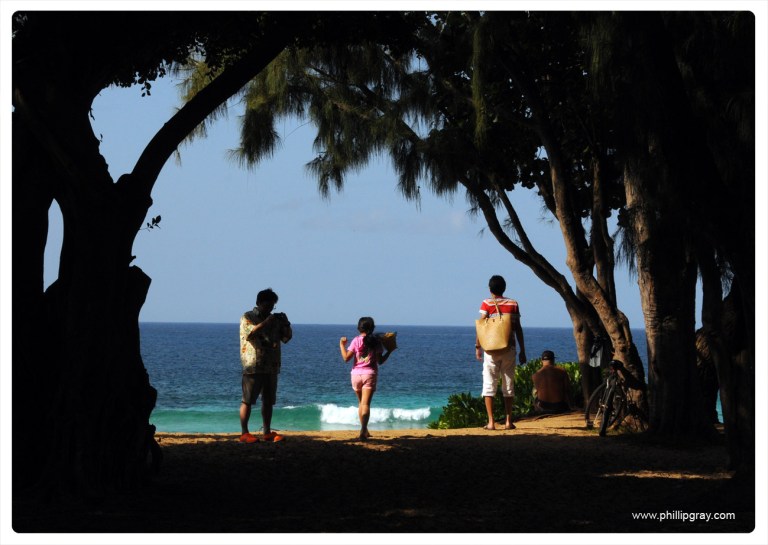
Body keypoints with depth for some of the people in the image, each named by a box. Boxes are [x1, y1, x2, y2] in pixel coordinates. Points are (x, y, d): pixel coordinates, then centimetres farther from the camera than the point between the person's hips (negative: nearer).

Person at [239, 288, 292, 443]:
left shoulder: (274, 319, 18)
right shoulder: (247, 317, -1)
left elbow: (287, 337, 18)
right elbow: (250, 333, -19)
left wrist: (286, 324, -1)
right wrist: (266, 322, -23)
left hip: (271, 367, 6)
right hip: (253, 366, -6)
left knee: (268, 401, 8)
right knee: (248, 400, -5)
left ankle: (267, 432, 14)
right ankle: (244, 433, -4)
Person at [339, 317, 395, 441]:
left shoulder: (356, 341, -2)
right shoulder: (376, 341, -1)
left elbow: (346, 358, -6)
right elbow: (380, 361, -1)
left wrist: (342, 345, 8)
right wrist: (390, 351, 12)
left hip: (356, 374, 2)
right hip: (370, 374, -2)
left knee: (361, 403, 20)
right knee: (366, 404, -9)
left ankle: (365, 431, 30)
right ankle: (363, 431, -28)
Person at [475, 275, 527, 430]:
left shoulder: (487, 304, -2)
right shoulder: (513, 304, 5)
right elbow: (518, 328, 5)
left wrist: (477, 347, -3)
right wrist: (522, 350, 9)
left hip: (491, 348, -2)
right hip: (509, 349, 2)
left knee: (489, 385, 1)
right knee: (508, 385, 10)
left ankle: (491, 421, -6)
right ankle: (508, 421, 9)